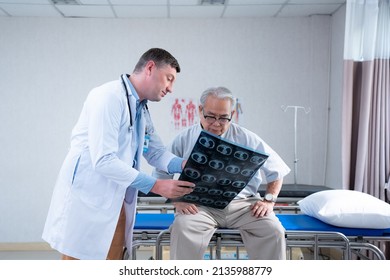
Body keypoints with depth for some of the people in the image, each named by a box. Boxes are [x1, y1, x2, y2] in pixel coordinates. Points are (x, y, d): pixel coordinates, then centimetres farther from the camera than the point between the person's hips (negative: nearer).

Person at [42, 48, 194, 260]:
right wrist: (155, 185, -21)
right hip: (87, 200, -9)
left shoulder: (142, 109, 14)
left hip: (117, 205, 9)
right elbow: (103, 160, -23)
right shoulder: (109, 96, -16)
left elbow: (156, 153, 13)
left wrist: (185, 165, -7)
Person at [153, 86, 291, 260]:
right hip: (200, 205, -1)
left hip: (242, 204, 1)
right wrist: (177, 200, -7)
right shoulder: (184, 139, 6)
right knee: (183, 227, -31)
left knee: (273, 230, -23)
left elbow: (276, 170, 13)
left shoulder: (247, 139, 7)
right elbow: (161, 175, 7)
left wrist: (269, 200, 1)